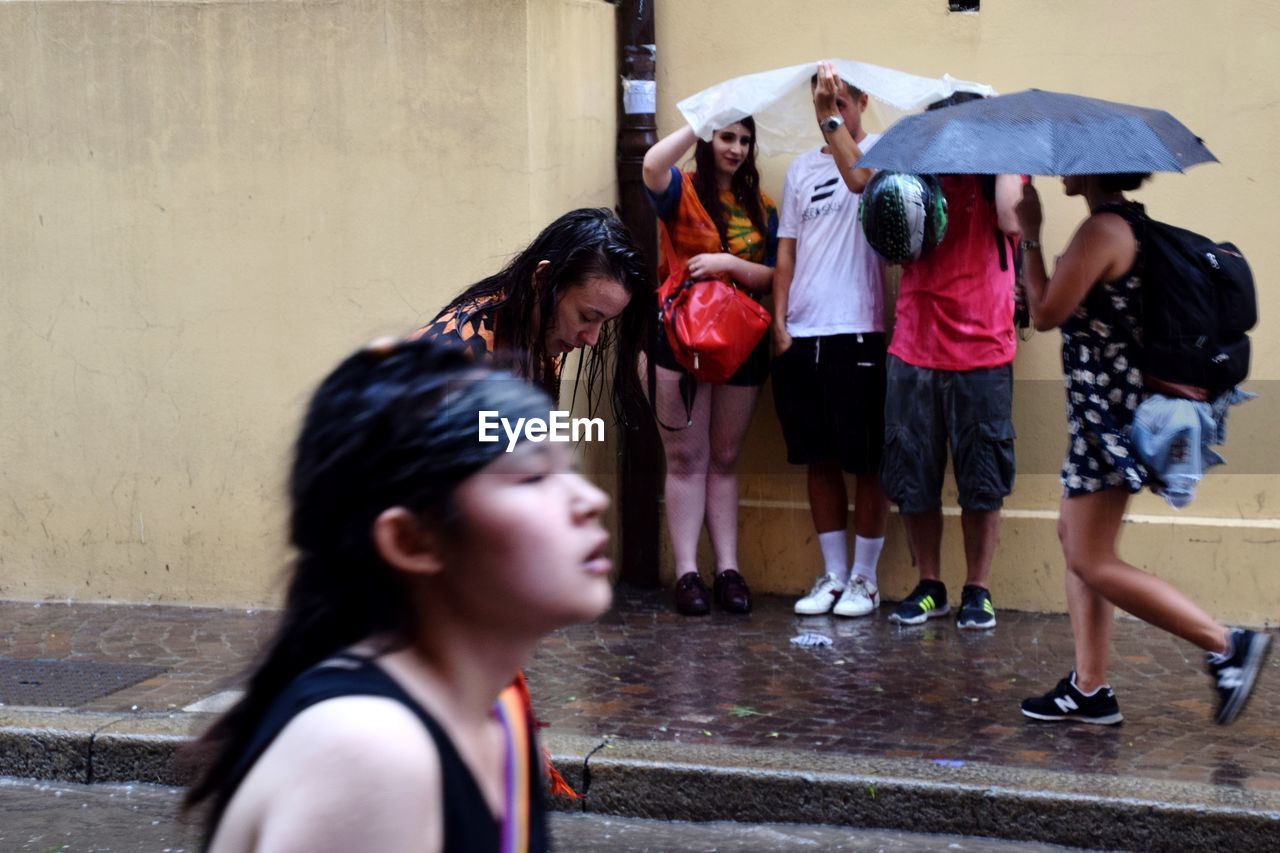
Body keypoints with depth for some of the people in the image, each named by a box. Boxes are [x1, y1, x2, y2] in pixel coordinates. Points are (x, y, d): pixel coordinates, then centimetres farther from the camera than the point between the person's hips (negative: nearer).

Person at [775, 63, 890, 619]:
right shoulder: (802, 168, 15)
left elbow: (860, 177, -25)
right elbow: (786, 251, 14)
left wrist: (834, 118, -20)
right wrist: (779, 322, 6)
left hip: (858, 331, -5)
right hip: (801, 334, 5)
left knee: (866, 460, 1)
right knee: (819, 458, 9)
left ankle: (864, 578, 10)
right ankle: (832, 574, 19)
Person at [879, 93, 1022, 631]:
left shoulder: (992, 178, 2)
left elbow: (1011, 220, -19)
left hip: (981, 355, -3)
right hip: (914, 351, 3)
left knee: (982, 483, 4)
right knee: (912, 479, 7)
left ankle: (977, 591, 15)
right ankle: (929, 586, 20)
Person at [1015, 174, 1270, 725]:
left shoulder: (1102, 230, -18)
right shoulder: (1129, 224, 13)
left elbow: (1046, 313, -17)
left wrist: (1030, 235, -8)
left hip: (1106, 406, -11)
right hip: (1102, 407, 11)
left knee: (1091, 560, -7)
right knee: (1075, 536, 15)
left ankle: (1228, 645, -6)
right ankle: (1089, 690, 17)